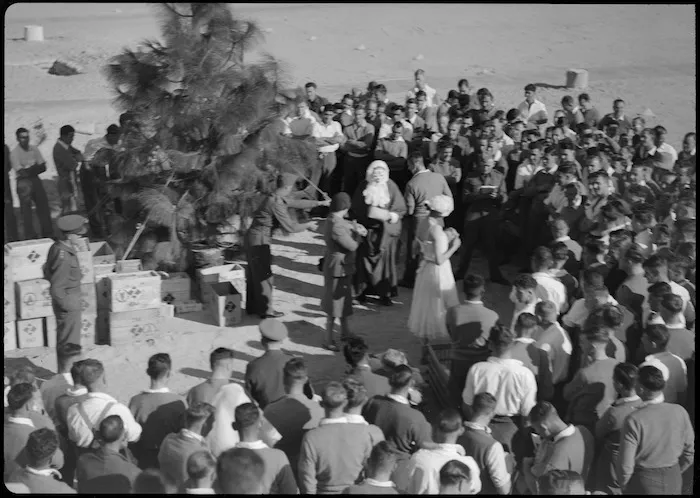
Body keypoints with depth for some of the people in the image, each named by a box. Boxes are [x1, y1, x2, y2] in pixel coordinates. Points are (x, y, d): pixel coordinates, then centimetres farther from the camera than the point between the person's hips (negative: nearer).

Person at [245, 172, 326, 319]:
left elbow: (297, 203, 18)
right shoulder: (277, 203, -22)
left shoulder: (277, 198, 8)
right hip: (259, 241, -10)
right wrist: (308, 225, -4)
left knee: (254, 275, 18)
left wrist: (320, 203, 22)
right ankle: (266, 310, 8)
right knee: (264, 276, 0)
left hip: (253, 239, 10)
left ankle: (252, 307, 28)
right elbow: (290, 227, -20)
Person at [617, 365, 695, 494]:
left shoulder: (634, 420, -24)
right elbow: (690, 451, 1)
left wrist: (623, 484, 2)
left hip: (643, 484, -4)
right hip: (673, 482, 4)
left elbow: (626, 465, -18)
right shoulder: (679, 412, -12)